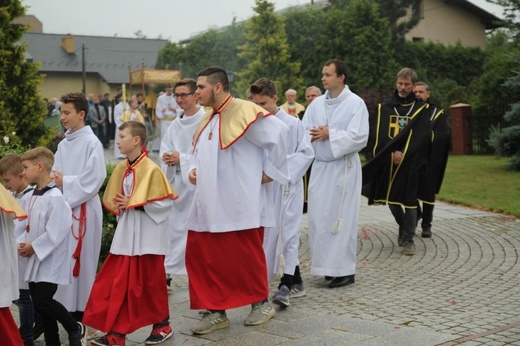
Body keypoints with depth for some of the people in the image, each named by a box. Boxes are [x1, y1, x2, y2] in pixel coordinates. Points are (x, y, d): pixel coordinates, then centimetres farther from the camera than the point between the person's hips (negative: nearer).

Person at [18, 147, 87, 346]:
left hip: (50, 261, -9)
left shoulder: (54, 197, -19)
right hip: (35, 259, 9)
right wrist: (23, 244, 1)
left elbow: (55, 232, -22)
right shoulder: (33, 195, 9)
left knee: (43, 300, -10)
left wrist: (34, 247, -15)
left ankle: (75, 329, 11)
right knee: (39, 302, 11)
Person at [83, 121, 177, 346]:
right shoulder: (120, 169, 6)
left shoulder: (151, 169, -15)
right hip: (126, 235, 6)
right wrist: (119, 205, -3)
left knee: (151, 282, 6)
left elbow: (164, 203, -16)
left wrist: (134, 204, -18)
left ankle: (163, 325, 26)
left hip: (147, 237, -6)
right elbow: (112, 200, 17)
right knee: (118, 283, 4)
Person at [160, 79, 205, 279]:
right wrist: (167, 158, -8)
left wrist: (182, 159, -15)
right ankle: (167, 271, 20)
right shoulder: (176, 124, 11)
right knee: (174, 226, 11)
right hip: (177, 180, 7)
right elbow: (164, 148, 14)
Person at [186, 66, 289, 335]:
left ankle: (261, 303, 24)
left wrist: (270, 172, -10)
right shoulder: (209, 119, 14)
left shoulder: (244, 112, -13)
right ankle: (216, 311, 16)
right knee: (201, 255, 5)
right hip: (209, 204, 8)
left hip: (238, 205, -8)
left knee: (244, 257, 3)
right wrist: (195, 170, 7)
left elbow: (279, 135, -17)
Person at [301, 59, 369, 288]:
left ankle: (345, 270, 6)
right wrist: (313, 134, -15)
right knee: (318, 216, 5)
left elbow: (359, 137, -14)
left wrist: (330, 135, -14)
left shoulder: (355, 103, -6)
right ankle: (327, 265, 16)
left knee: (341, 218, -3)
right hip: (320, 166, 5)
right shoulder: (317, 104, 10)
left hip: (343, 168, -5)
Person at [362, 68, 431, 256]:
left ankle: (408, 238, 4)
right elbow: (381, 135, 0)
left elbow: (420, 137, -4)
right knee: (391, 200, 9)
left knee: (409, 200, -4)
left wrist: (402, 154, -14)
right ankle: (404, 228, 32)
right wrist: (392, 153, -15)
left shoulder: (420, 109, 3)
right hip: (388, 163, 2)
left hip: (411, 163, -2)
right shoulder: (385, 107, 7)